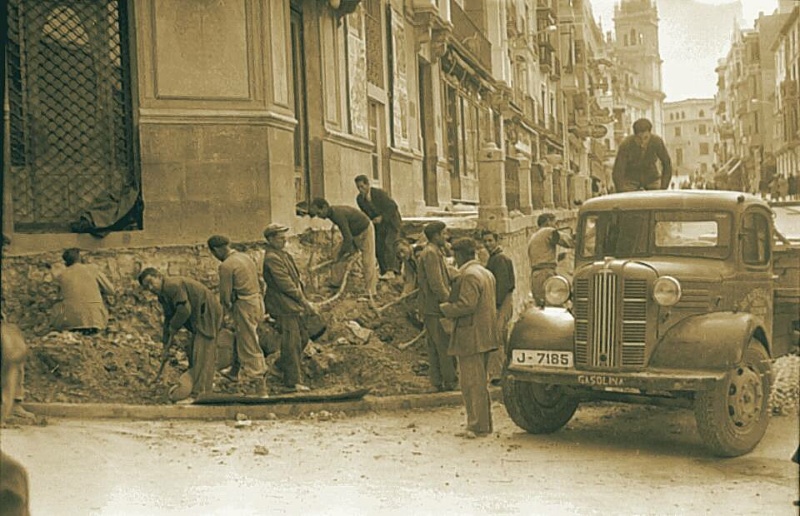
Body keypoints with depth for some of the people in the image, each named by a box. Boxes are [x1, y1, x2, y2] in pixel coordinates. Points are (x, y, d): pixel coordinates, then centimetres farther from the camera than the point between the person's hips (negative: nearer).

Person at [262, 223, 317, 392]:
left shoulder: (283, 255, 15)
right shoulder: (272, 258, -17)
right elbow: (285, 284, -19)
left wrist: (304, 301, 10)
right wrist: (304, 301, -14)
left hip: (292, 305, 10)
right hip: (283, 306, -10)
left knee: (302, 337, 16)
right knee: (292, 343, -5)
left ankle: (283, 364, 33)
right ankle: (293, 381, 1)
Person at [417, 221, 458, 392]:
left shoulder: (436, 252, 18)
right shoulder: (431, 253, -15)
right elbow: (436, 283, -20)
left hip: (429, 308, 11)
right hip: (436, 307, -11)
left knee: (434, 346, 12)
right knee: (445, 346, -5)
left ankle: (437, 381, 17)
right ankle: (450, 382, 0)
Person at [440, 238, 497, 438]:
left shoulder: (469, 275, -15)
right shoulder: (486, 273, 17)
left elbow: (467, 305, -23)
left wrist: (445, 308, -7)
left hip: (471, 338, -10)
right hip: (484, 336, 10)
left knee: (472, 384, -6)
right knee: (480, 382, 16)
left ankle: (478, 427, -3)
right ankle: (484, 424, 22)